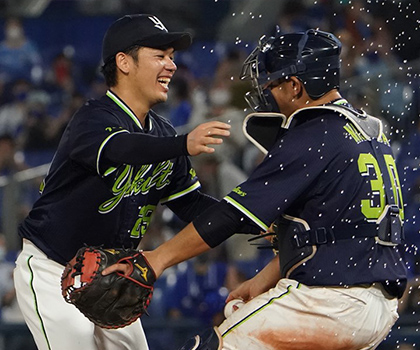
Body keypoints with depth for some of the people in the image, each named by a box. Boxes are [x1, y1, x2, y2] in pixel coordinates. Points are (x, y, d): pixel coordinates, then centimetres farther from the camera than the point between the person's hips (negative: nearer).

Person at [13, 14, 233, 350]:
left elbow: (191, 203, 5)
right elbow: (119, 149, -44)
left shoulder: (162, 132, 5)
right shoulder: (93, 118, -21)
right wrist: (183, 145, -61)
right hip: (52, 274, -8)